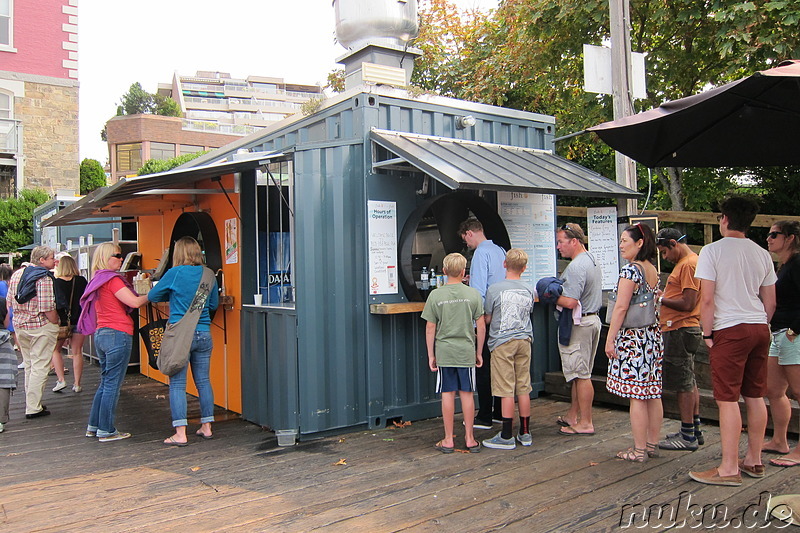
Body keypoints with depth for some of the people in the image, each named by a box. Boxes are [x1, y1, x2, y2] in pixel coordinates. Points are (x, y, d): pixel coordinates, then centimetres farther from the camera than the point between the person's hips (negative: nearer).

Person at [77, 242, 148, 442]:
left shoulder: (97, 280, 16)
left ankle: (94, 426, 24)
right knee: (113, 384, -2)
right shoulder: (112, 279, -12)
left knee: (106, 382, 18)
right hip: (117, 334, -10)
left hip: (101, 334, 10)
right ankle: (106, 431, 4)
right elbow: (134, 302, -19)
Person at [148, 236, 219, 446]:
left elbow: (152, 296, 6)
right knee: (203, 381, 13)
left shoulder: (175, 273, -7)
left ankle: (180, 434, 0)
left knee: (177, 384, 1)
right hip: (203, 334, 4)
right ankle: (206, 427, 21)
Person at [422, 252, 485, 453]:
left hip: (444, 353, 0)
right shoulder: (473, 294, -2)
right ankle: (469, 438, 16)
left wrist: (431, 355, 6)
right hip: (466, 352, 1)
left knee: (448, 395, 6)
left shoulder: (435, 295, -4)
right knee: (467, 394, 8)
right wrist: (479, 352, 10)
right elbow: (481, 326, -1)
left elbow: (430, 328, -2)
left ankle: (448, 440, 13)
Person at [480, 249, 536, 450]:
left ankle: (506, 437, 2)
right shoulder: (530, 290, 3)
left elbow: (487, 319, -3)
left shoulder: (494, 289, -10)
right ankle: (525, 433, 18)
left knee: (506, 390, -2)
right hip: (524, 340, 5)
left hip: (502, 342, -4)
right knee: (523, 388, 10)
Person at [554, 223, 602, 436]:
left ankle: (585, 423, 6)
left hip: (579, 325, -10)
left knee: (581, 374, -2)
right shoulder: (592, 260, 13)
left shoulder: (576, 267, -21)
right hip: (592, 319, 10)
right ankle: (573, 415, 27)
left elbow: (570, 302, -27)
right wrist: (557, 293, 12)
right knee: (580, 374, 16)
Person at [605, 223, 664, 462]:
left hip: (633, 337, -9)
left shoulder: (630, 270, -14)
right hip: (653, 335, 9)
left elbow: (621, 307, -18)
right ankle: (652, 445, 22)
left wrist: (610, 339, -15)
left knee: (636, 396, -3)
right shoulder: (653, 270, 12)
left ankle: (639, 450, 3)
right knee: (652, 393, 12)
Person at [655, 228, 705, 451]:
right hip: (682, 330, 11)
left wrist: (661, 299, -12)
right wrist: (663, 297, 6)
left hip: (681, 332, -11)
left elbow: (688, 304, -22)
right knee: (689, 382, 16)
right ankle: (694, 430, 26)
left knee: (683, 384, -4)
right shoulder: (686, 262, 17)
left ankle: (688, 437, 4)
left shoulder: (688, 265, -16)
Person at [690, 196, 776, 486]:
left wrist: (708, 334, -5)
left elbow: (706, 299, -14)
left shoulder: (713, 251, -9)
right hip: (760, 329, 7)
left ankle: (729, 469, 1)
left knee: (728, 399, -3)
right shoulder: (762, 254, 10)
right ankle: (754, 461, 24)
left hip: (730, 330, -7)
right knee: (755, 397, 13)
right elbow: (770, 302, 13)